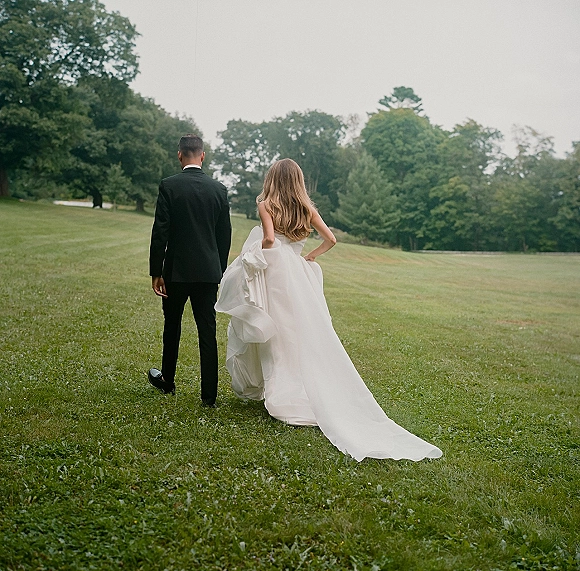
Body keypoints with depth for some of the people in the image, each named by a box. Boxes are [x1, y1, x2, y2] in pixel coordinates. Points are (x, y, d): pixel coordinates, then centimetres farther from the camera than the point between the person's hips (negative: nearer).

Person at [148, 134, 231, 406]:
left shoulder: (169, 186, -8)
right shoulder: (219, 189, 2)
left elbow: (160, 231, -10)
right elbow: (225, 234, 6)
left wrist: (155, 272, -5)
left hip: (176, 270, -2)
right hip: (208, 271, 2)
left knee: (172, 325, 17)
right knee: (207, 332, 3)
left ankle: (167, 381, 33)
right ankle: (209, 394, 6)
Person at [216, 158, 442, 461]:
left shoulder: (266, 206, -3)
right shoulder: (307, 209, 9)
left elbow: (268, 239, -17)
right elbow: (330, 239, 6)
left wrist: (257, 260, -2)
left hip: (274, 274, -4)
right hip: (299, 275, 4)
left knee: (277, 332, 5)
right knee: (308, 335, 6)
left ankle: (283, 395, 10)